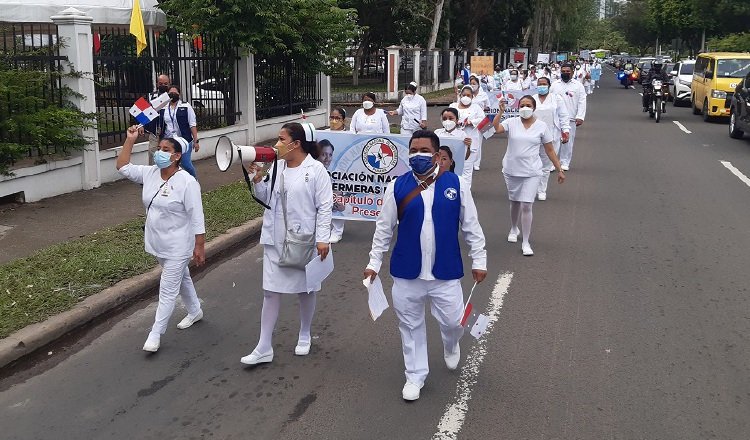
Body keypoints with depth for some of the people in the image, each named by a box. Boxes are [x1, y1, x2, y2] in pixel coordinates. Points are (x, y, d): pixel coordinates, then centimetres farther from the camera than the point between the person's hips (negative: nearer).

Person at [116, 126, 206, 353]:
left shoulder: (187, 182, -21)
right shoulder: (150, 174, 0)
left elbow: (196, 217, -19)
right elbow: (123, 167, 5)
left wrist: (199, 246, -18)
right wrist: (130, 140, -5)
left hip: (178, 247, -7)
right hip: (158, 244, 7)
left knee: (168, 289, -1)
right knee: (181, 279, 24)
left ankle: (155, 333, 8)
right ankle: (195, 311, 44)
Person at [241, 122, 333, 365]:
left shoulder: (315, 170, -12)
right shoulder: (276, 167, 4)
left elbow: (325, 207, -12)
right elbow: (266, 199, 12)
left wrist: (322, 238, -17)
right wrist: (257, 179, -5)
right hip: (275, 241, 4)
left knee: (306, 290, 14)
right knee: (271, 291, 4)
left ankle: (304, 336, 36)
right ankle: (264, 348, 10)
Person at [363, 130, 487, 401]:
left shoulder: (455, 184, -5)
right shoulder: (397, 187, -5)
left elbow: (471, 226, 2)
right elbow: (384, 228, 3)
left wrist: (479, 261, 2)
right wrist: (374, 262, 2)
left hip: (446, 272, 0)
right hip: (407, 273, 1)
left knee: (453, 321, 8)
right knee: (411, 326, 12)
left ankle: (450, 346, 45)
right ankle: (415, 376, 32)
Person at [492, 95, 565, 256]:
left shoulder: (542, 126, -2)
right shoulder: (511, 122, -3)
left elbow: (550, 150, 3)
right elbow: (496, 128, -22)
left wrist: (559, 170, 4)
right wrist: (500, 111, -32)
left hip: (531, 172, -2)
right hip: (511, 170, 2)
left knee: (526, 206, -8)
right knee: (515, 202, 19)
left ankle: (525, 242, 2)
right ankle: (514, 229, 45)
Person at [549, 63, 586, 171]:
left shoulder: (578, 86, 6)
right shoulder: (554, 85, 12)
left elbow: (582, 102, 1)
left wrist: (580, 117, -9)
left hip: (570, 119, -1)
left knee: (568, 141, 1)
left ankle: (565, 162, 10)